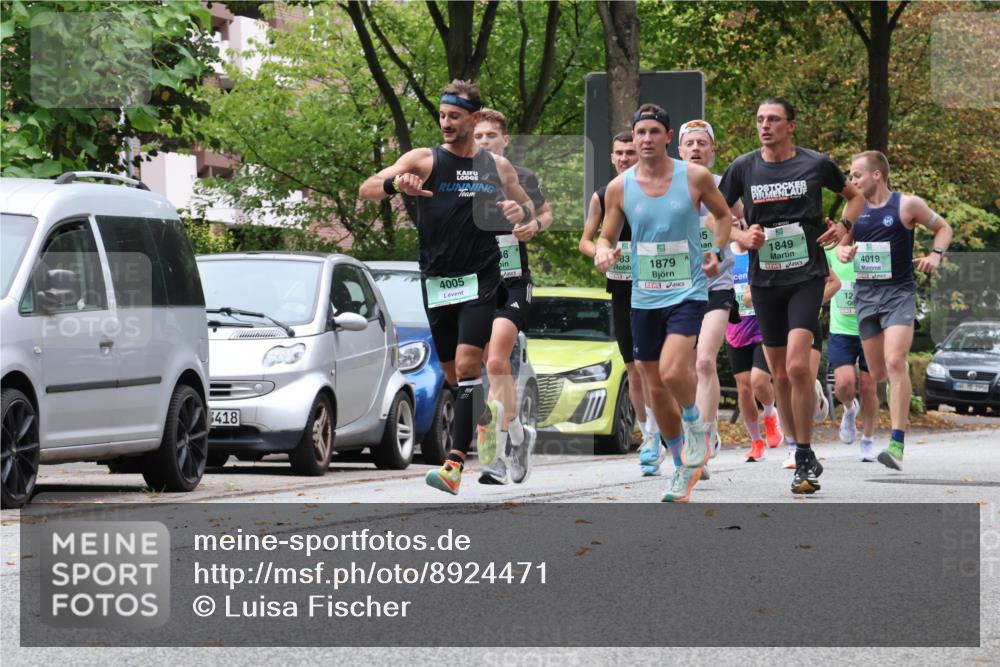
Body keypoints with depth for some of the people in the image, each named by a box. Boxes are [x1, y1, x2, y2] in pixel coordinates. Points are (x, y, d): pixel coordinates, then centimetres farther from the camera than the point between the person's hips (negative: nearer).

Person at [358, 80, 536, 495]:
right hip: (437, 281, 2)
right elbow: (365, 191, -8)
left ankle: (455, 464, -22)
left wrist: (520, 212, -3)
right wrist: (395, 184, -30)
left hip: (480, 280, -2)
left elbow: (526, 208, 22)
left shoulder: (497, 168, 6)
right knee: (452, 372, 10)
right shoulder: (424, 161, 0)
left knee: (466, 364, -16)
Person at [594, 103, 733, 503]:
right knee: (655, 388, 8)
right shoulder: (619, 187, 1)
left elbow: (724, 215, 11)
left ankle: (695, 423, 7)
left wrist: (716, 252, -5)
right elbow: (606, 237, 10)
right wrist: (603, 252, -13)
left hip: (688, 291, -4)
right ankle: (686, 466, 25)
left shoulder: (695, 177, -4)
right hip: (644, 296, 4)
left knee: (672, 371, -25)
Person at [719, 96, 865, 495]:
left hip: (807, 277, -3)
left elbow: (855, 195, 17)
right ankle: (800, 455, 21)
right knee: (780, 375, 7)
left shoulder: (816, 164, 0)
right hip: (764, 280, 3)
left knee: (797, 364, -19)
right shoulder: (743, 168, 3)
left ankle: (805, 457, -11)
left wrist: (844, 225, 0)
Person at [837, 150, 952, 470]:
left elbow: (943, 228, 7)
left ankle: (897, 443, -25)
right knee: (876, 373, 9)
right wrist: (843, 252, -2)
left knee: (895, 362, -20)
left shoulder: (907, 205, -5)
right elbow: (842, 244, 21)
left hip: (898, 292, -5)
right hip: (865, 293, 5)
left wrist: (936, 255, -10)